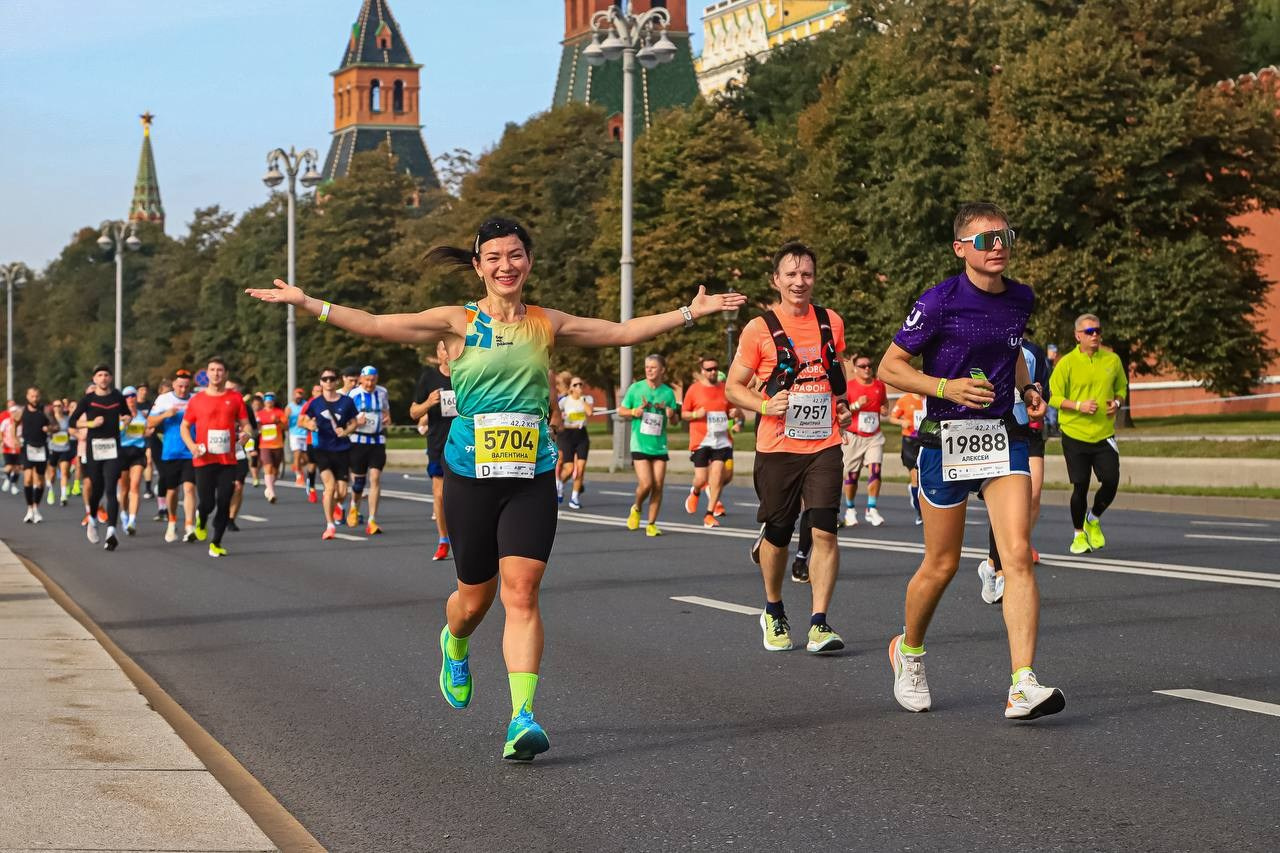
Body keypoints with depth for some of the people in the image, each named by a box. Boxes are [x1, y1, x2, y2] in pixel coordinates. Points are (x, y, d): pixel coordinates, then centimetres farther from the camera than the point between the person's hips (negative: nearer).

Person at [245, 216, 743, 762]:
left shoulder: (547, 325, 7)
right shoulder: (458, 323, 1)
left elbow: (624, 332, 15)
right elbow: (377, 325, -4)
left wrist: (691, 311, 13)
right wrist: (305, 303, -11)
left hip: (532, 477, 1)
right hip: (469, 476, 0)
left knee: (521, 594, -12)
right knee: (475, 597, 10)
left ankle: (522, 719, -14)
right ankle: (455, 646, 47)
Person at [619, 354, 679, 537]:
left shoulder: (668, 392, 5)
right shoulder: (636, 388, 0)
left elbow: (674, 419, 14)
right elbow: (621, 411, 7)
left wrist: (671, 415, -9)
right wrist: (633, 411, -13)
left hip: (660, 445, 2)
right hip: (640, 444, -2)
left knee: (658, 486, -2)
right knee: (646, 484, -13)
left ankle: (651, 524, 9)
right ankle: (636, 508, 18)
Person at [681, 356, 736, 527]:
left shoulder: (724, 389, 9)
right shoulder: (694, 389, -1)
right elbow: (684, 413, 4)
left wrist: (733, 414, 0)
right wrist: (695, 414, -15)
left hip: (721, 440, 3)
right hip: (701, 441, -3)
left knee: (717, 476, -8)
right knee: (701, 479, -3)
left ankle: (710, 515, 0)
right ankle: (695, 492, 35)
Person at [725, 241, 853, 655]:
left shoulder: (832, 323, 8)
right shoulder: (759, 329, -3)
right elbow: (733, 387, 1)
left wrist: (843, 405, 10)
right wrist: (766, 405, -17)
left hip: (824, 445, 2)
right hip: (777, 448, -2)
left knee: (824, 531, -11)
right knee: (777, 534, 8)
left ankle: (819, 623, -9)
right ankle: (774, 613, 30)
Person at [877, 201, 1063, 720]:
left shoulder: (1020, 299, 6)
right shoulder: (940, 301, -11)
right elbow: (889, 367, -6)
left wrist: (1026, 388, 8)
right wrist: (947, 387, -19)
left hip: (1003, 438, 4)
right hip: (947, 439, -4)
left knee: (1018, 555, -13)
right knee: (942, 565, 7)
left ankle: (1024, 686, -18)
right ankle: (909, 652, 36)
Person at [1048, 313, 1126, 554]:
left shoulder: (1112, 360, 7)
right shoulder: (1067, 363, -4)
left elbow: (1122, 388, 20)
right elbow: (1053, 397, -3)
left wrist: (1117, 403, -1)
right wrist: (1079, 405, -17)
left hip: (1104, 434, 3)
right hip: (1075, 434, -3)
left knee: (1111, 481, -7)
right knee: (1080, 486, -2)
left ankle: (1093, 520, 22)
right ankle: (1079, 534, 17)